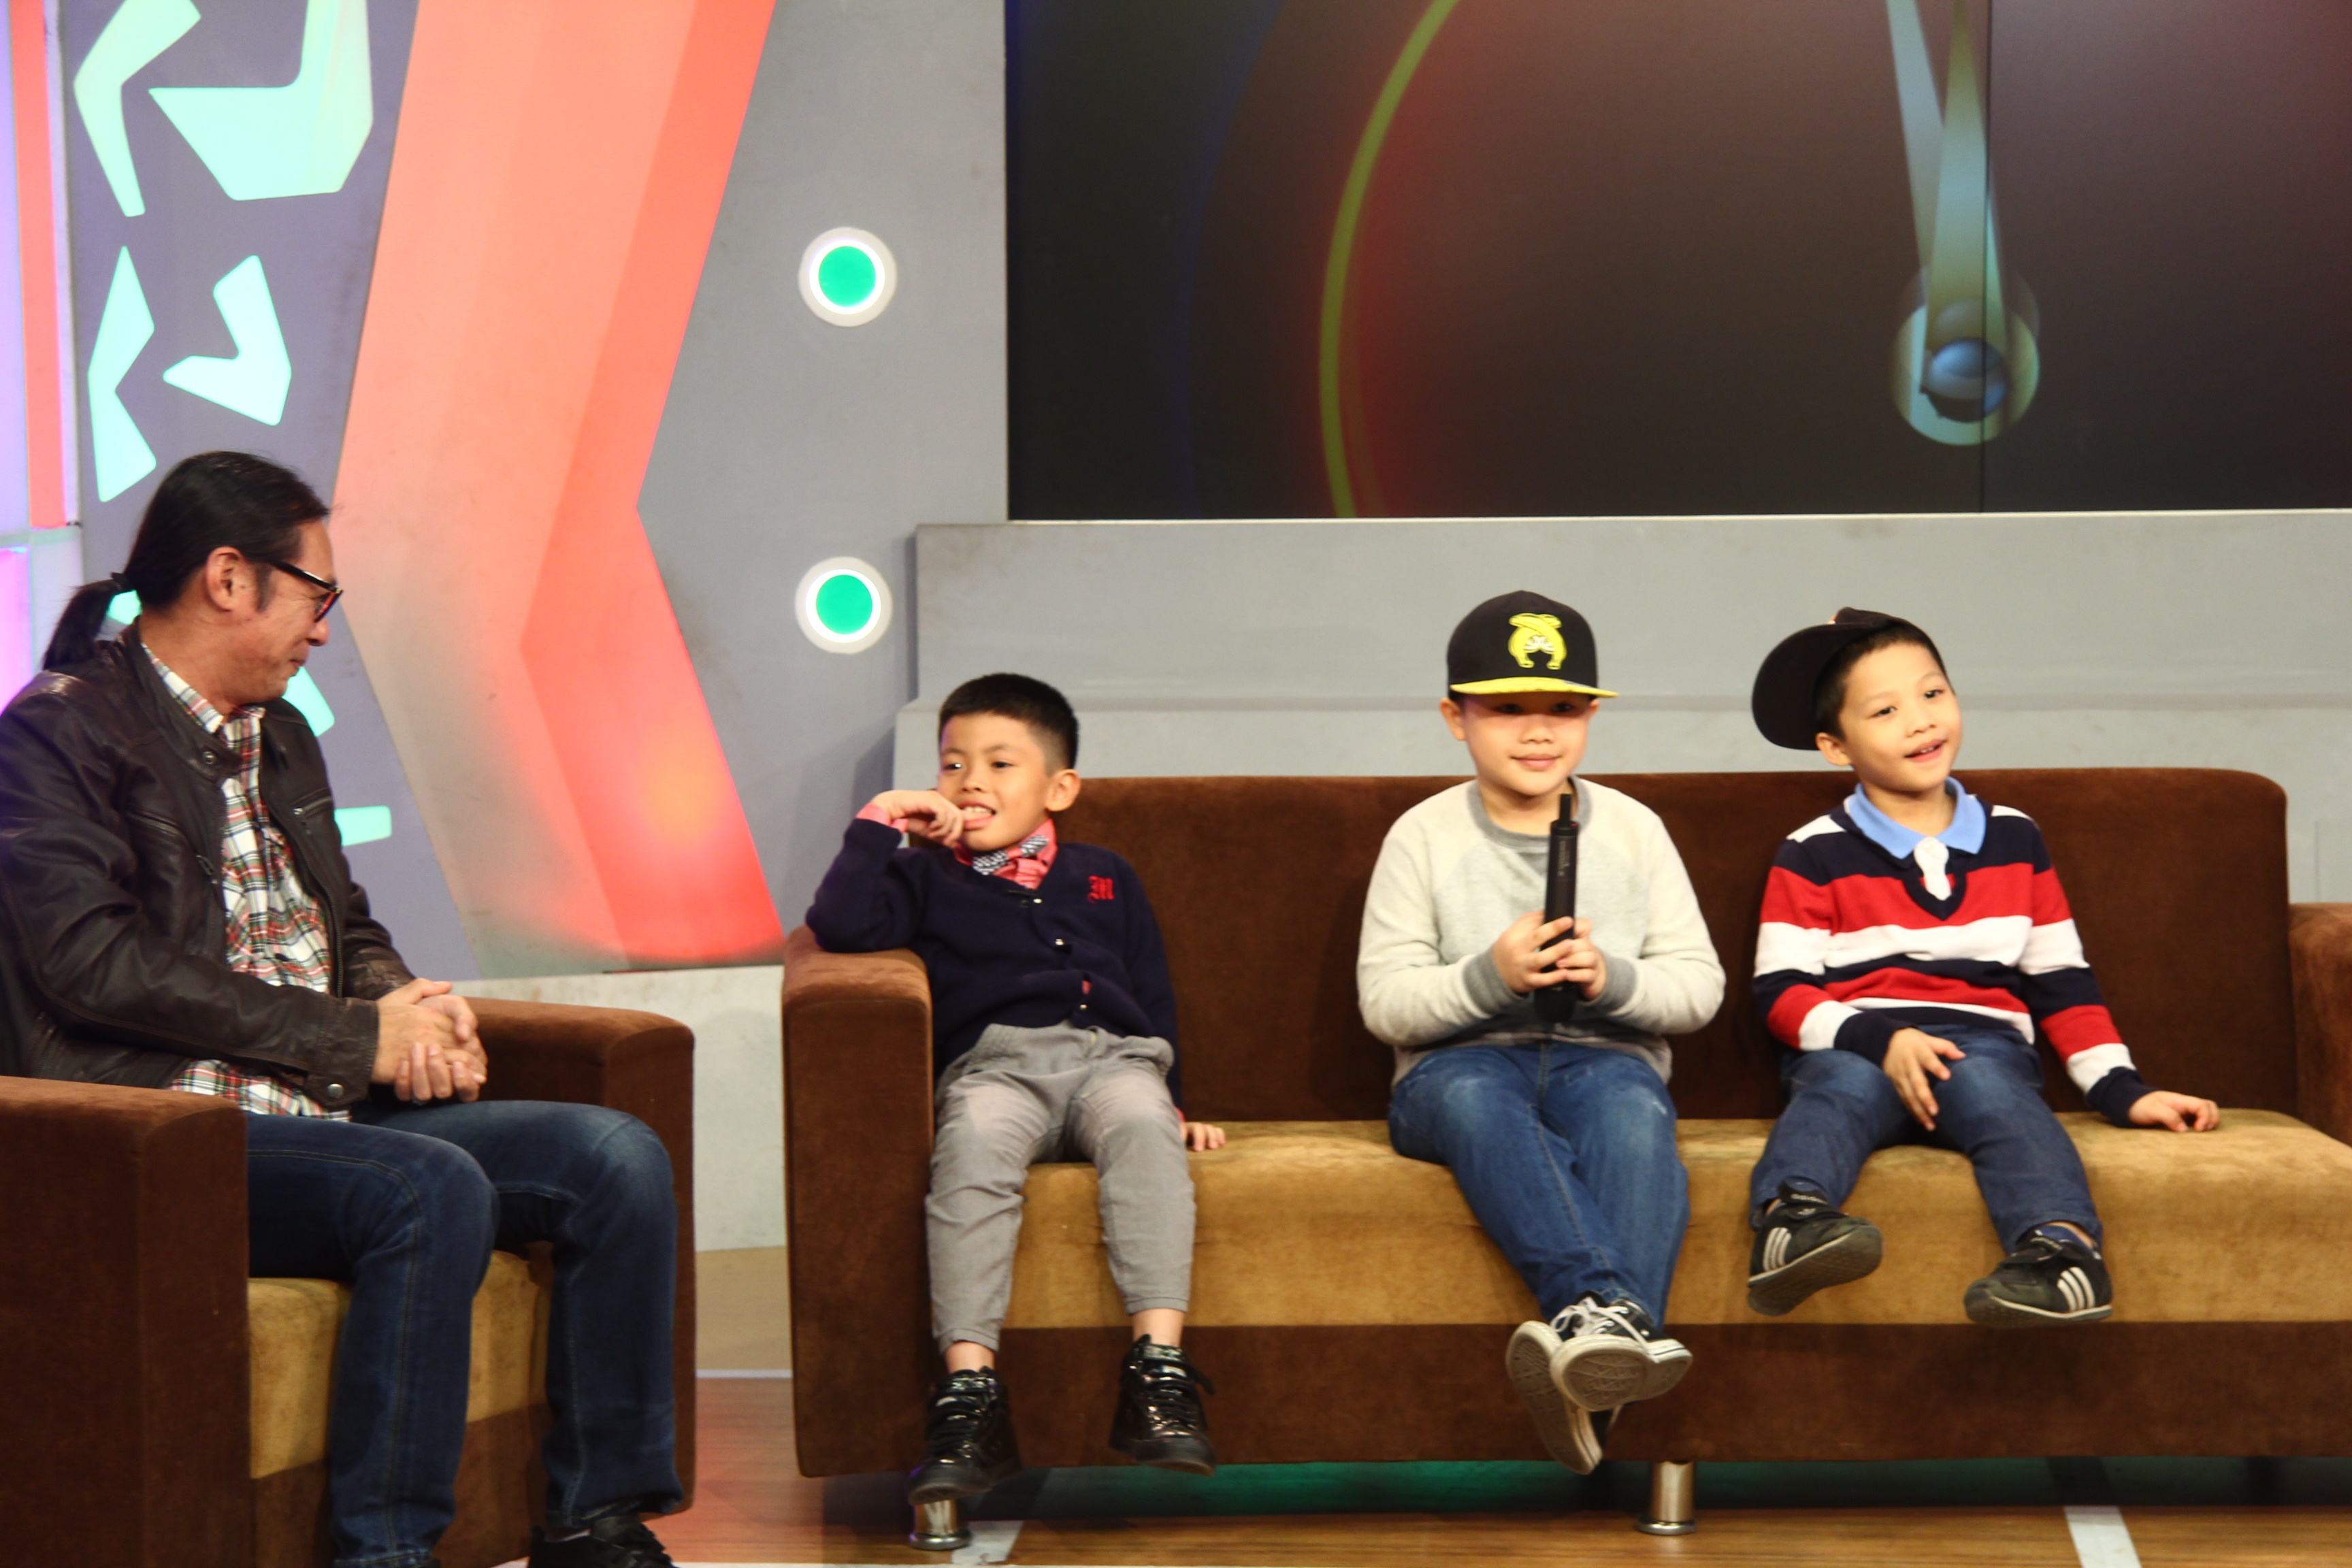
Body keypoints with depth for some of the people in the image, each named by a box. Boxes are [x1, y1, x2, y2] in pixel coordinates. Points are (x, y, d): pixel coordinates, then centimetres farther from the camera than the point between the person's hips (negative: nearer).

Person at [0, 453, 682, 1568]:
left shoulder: (279, 738, 22)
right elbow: (95, 962, -16)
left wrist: (410, 1015, 1)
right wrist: (358, 1038, -16)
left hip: (333, 1115, 8)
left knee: (617, 1156, -10)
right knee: (432, 1186, -33)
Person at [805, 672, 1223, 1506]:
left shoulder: (1104, 878, 28)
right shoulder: (926, 878, 21)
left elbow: (1153, 1000, 28)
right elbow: (838, 924, 1)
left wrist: (1173, 1101, 17)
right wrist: (879, 820, 7)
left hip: (1112, 1058, 1)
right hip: (993, 1063, -1)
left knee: (1142, 1127, -36)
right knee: (972, 1147, -38)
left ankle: (1159, 1368, -45)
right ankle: (969, 1392, -44)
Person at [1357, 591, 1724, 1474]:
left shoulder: (1634, 829, 11)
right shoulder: (1423, 837, 7)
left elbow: (1700, 986, 7)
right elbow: (1384, 1002, 0)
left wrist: (1612, 979, -14)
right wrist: (1490, 976, -18)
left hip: (1604, 1056, 1)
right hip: (1461, 1062, -1)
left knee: (1632, 1106, -37)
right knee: (1474, 1096, -39)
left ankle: (1590, 1373, -54)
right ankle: (1604, 1306, -56)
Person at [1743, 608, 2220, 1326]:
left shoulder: (2013, 841, 20)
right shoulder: (1812, 856, 10)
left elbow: (2062, 981, 20)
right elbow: (1781, 991, 2)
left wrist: (2123, 1091, 9)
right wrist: (1878, 1040, -15)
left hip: (1983, 1042, 1)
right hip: (1853, 1043, -1)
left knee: (1988, 1086, -35)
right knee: (1841, 1085, -37)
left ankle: (2061, 1246, -58)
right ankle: (1789, 1223, -63)